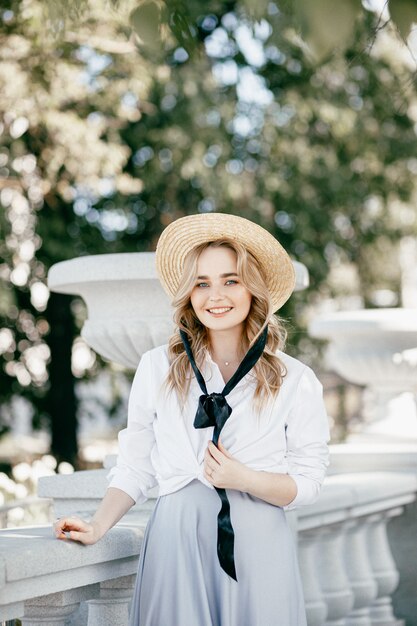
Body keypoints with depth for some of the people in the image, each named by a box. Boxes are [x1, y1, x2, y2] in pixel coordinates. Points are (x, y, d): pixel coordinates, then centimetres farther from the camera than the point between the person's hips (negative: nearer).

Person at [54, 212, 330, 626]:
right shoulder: (157, 368, 7)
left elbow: (307, 482, 2)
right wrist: (98, 527, -2)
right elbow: (136, 466, 10)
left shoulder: (295, 381, 3)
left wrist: (244, 479, -14)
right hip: (175, 541, 1)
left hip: (257, 545, 0)